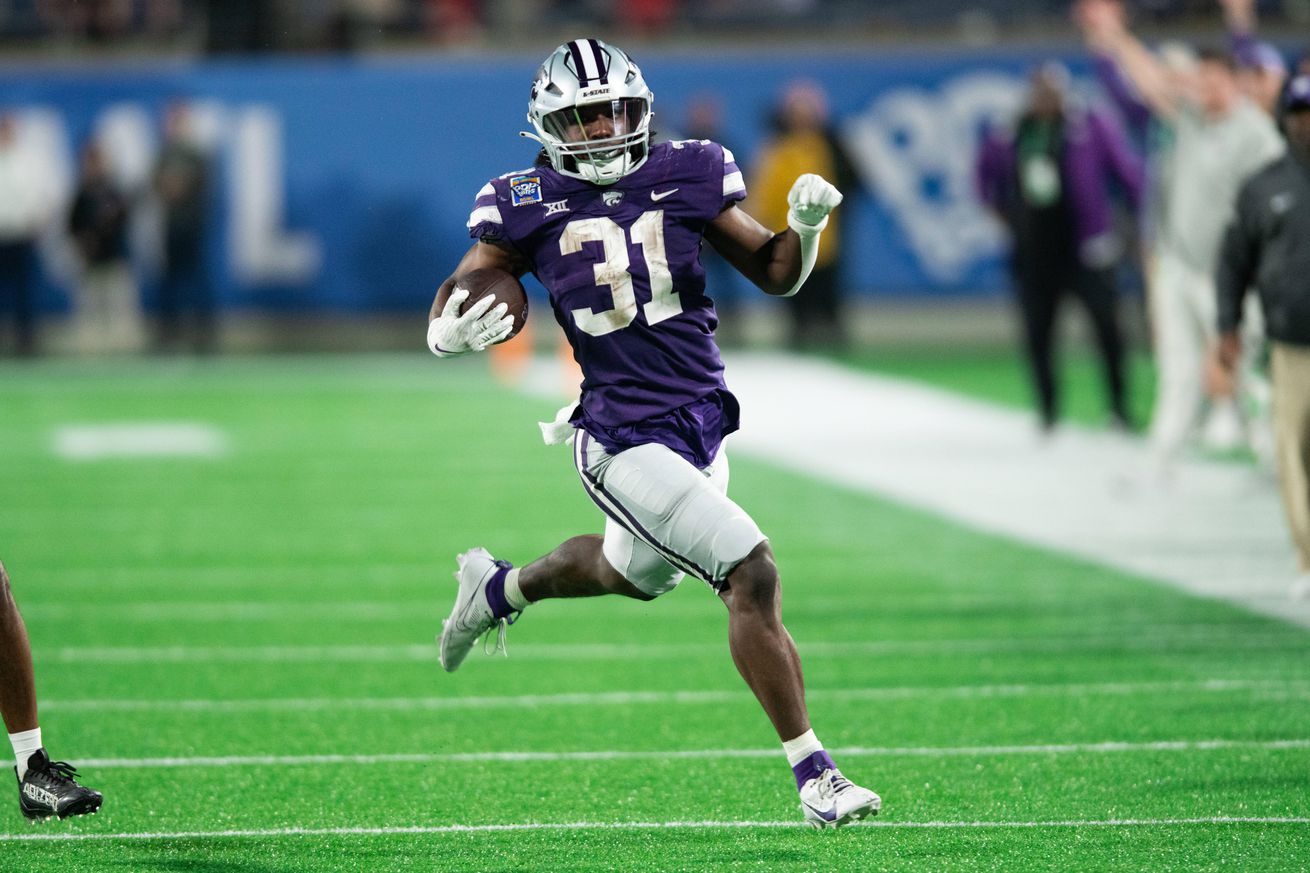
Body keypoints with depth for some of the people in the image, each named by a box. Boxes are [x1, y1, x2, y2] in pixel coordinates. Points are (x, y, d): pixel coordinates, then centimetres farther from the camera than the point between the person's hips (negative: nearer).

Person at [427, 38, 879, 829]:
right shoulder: (529, 207, -8)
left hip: (704, 423, 6)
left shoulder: (686, 177, 0)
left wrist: (806, 226, -13)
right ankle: (814, 776, -9)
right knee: (753, 573, -17)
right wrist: (451, 334, -24)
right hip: (626, 438, -6)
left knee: (634, 572, 29)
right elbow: (453, 297, -1)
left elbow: (776, 275, 7)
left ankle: (499, 589, 58)